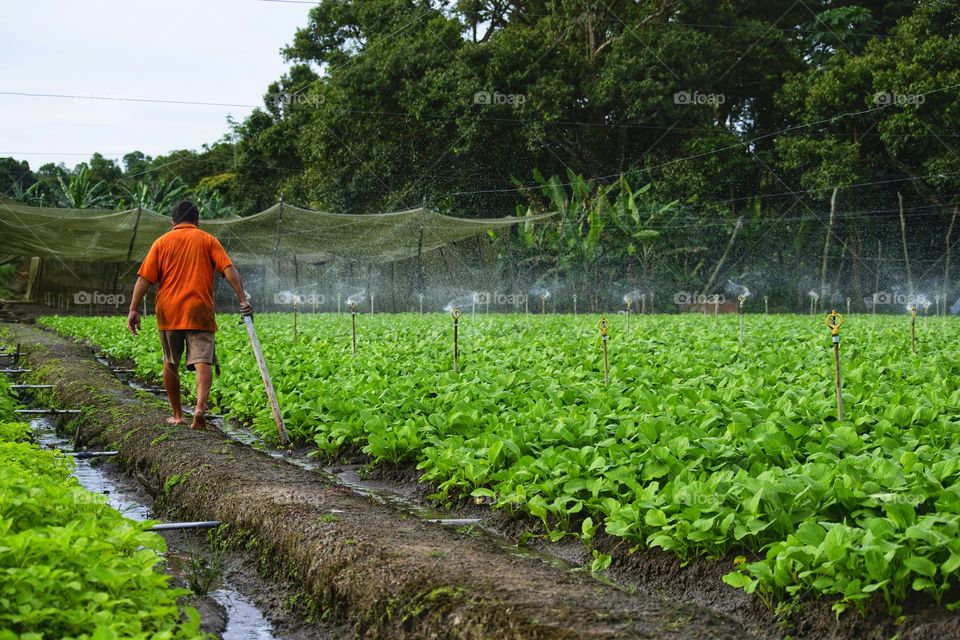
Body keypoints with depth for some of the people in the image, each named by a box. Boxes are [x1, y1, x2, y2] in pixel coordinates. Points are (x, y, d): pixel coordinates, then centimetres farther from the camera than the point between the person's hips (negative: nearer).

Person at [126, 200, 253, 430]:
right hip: (199, 311, -2)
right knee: (202, 362, -7)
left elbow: (144, 278, 3)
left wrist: (133, 309, 1)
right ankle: (200, 407, -30)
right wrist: (242, 298, -11)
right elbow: (229, 270, -7)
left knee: (170, 364, 15)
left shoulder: (162, 242, 11)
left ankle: (177, 415, 20)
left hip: (168, 312, 2)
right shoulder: (208, 241, 8)